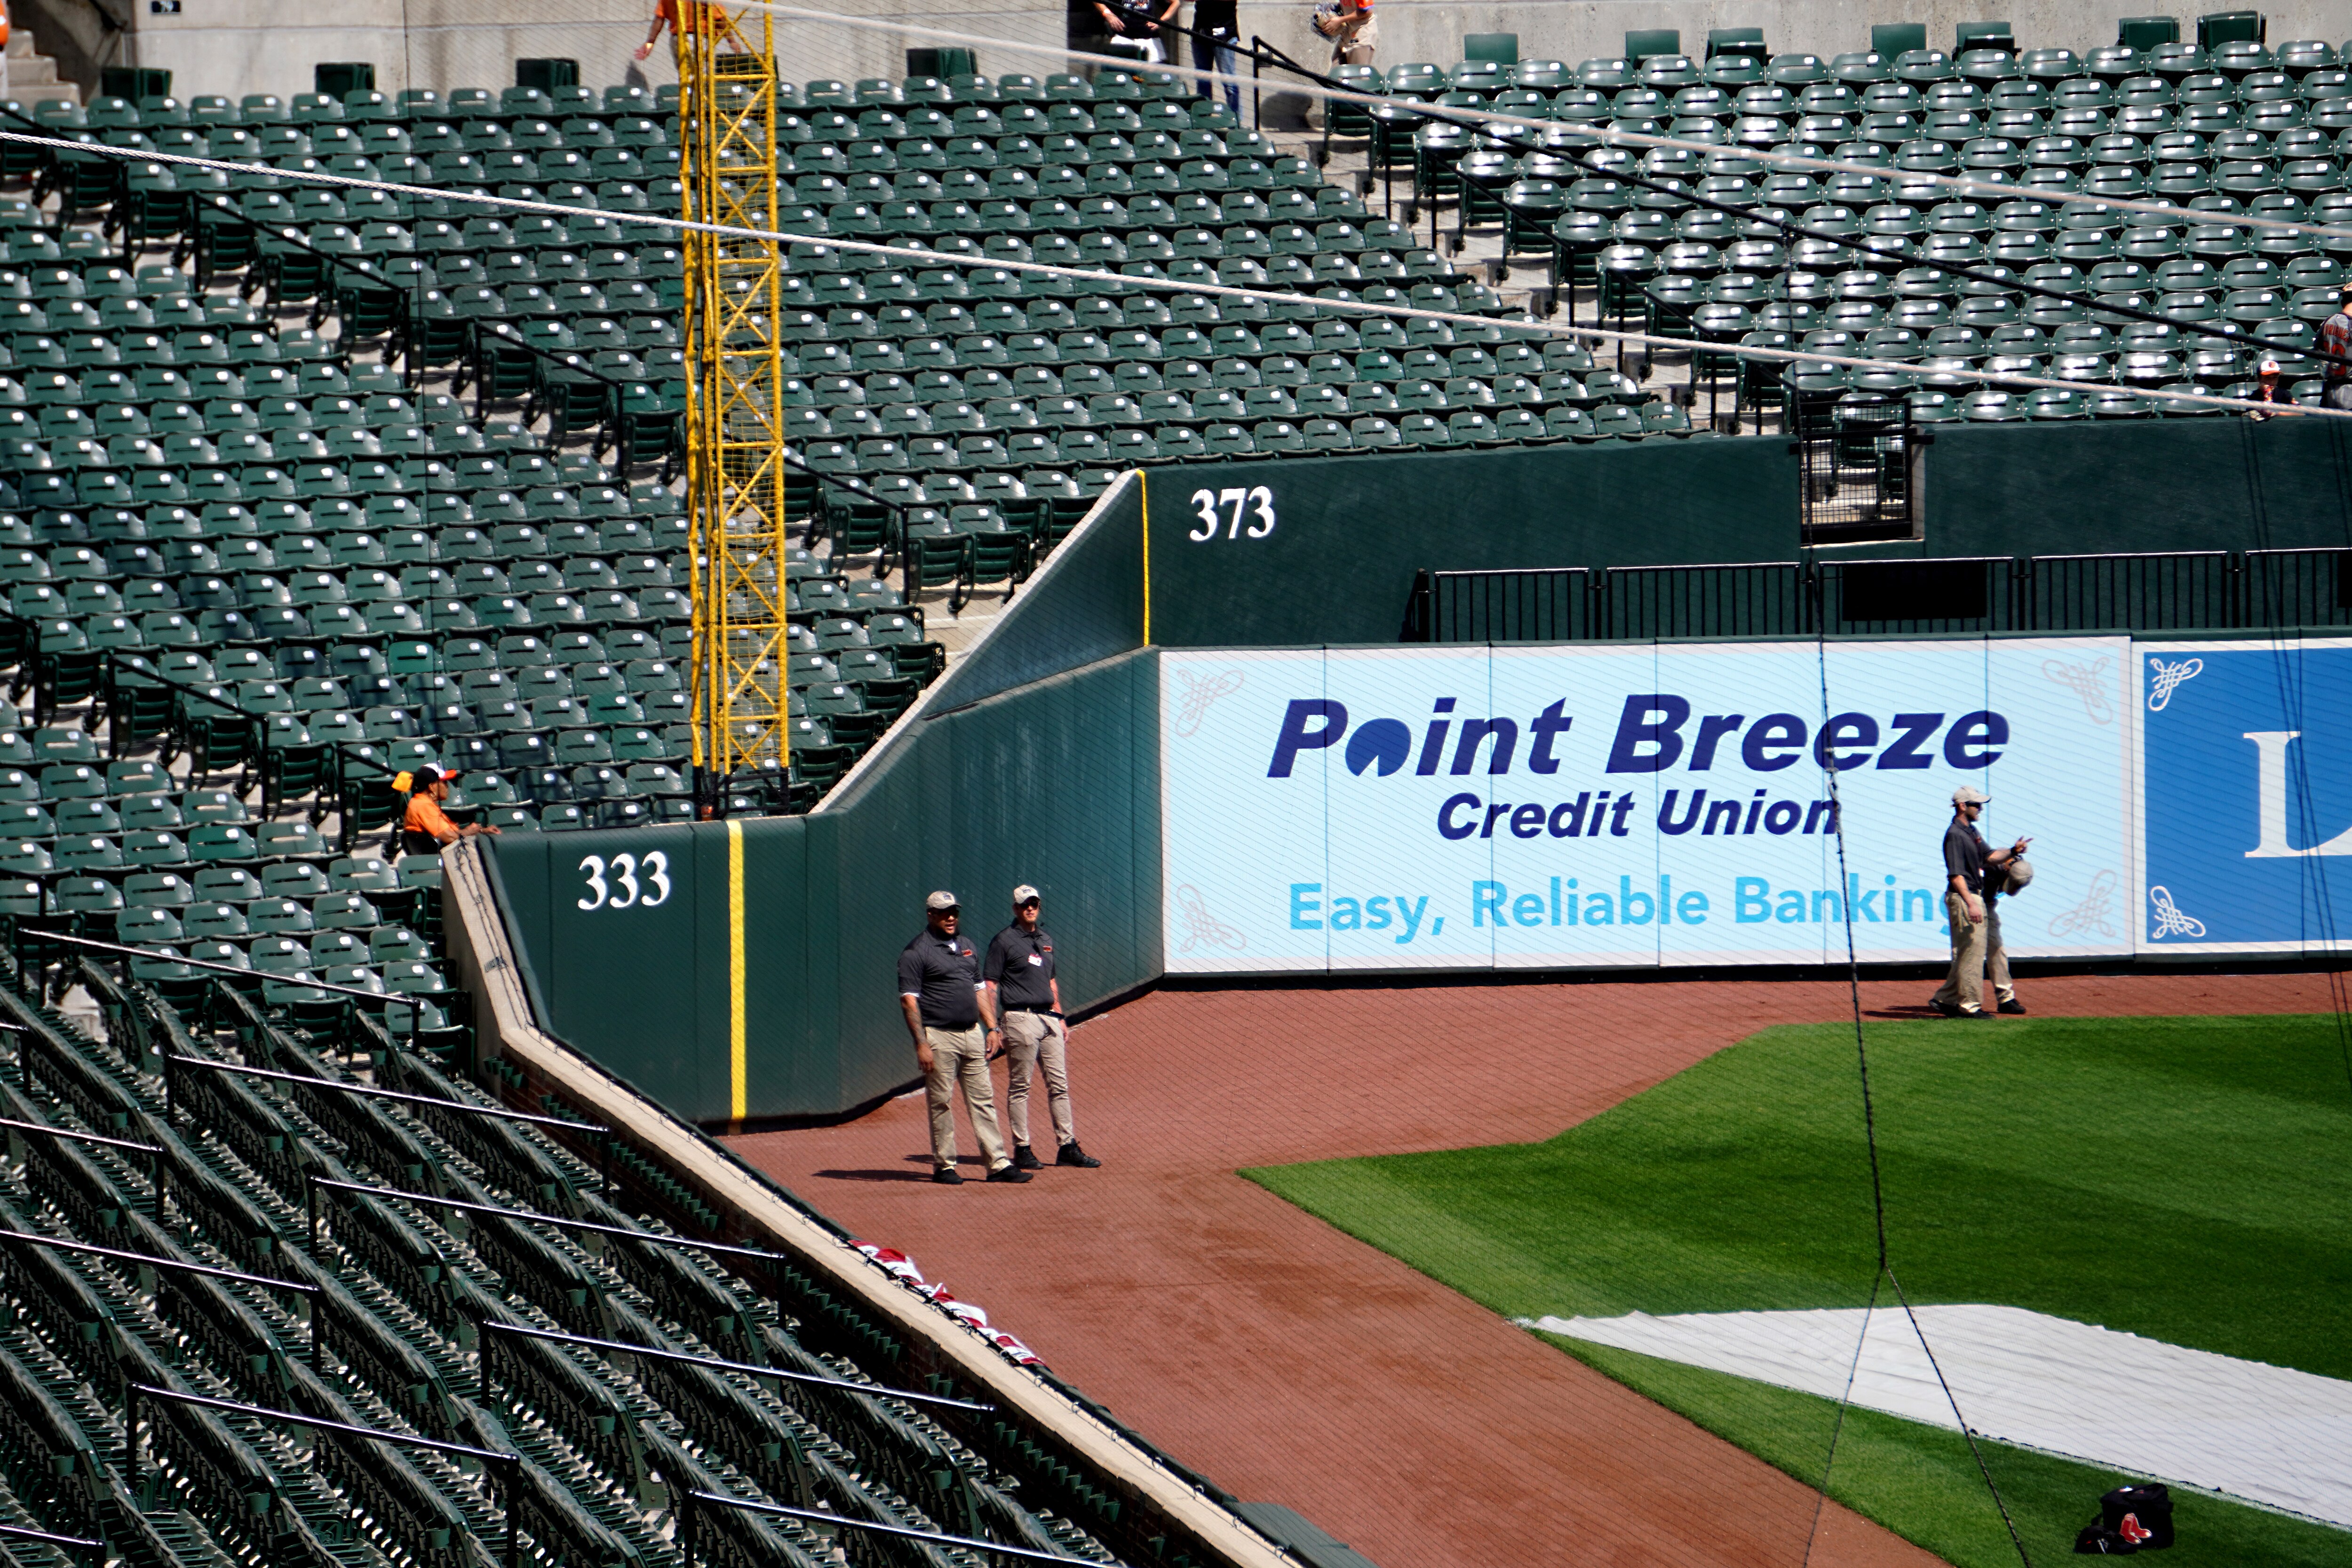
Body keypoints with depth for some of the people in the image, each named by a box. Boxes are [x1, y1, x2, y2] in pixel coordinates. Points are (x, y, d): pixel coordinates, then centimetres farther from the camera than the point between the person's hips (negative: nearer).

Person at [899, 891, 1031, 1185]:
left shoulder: (966, 947, 17)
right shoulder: (917, 952, -6)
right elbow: (909, 1001, -11)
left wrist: (992, 1027, 12)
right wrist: (922, 1044, -18)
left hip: (972, 1035, 7)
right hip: (939, 1037, -7)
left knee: (983, 1100, 4)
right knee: (941, 1103, -2)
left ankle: (998, 1164, 4)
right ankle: (944, 1167, 5)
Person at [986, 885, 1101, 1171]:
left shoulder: (1046, 940, 17)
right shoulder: (1005, 941, -4)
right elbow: (991, 985, -7)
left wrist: (1060, 1018, 20)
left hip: (1049, 1019, 7)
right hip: (1021, 1018, -7)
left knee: (1059, 1085, 6)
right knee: (1020, 1086, -2)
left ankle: (1068, 1147, 8)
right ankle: (1022, 1150, 0)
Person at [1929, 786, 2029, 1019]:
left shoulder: (1971, 831, 14)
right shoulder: (1955, 835, -15)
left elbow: (1989, 857, 17)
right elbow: (1956, 874, -20)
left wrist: (2013, 852, 0)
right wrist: (1971, 904, -25)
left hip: (1975, 897, 10)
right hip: (1962, 897, -10)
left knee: (1964, 954, 14)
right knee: (1972, 951, -7)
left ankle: (1944, 999, 19)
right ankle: (1970, 1005, -3)